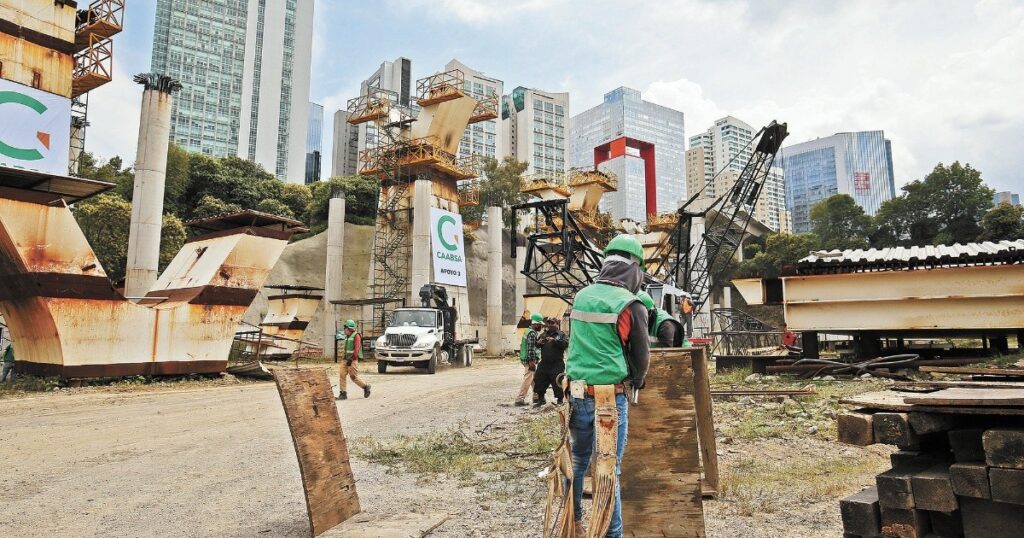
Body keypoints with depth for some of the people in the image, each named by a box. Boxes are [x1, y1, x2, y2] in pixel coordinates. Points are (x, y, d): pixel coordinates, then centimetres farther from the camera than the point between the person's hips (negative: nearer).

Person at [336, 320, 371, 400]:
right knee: (342, 374, -3)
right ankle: (343, 393, 0)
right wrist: (344, 356, 15)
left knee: (354, 377, -4)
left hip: (353, 360, -8)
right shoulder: (347, 337, 17)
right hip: (346, 360, 8)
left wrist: (351, 359, -23)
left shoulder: (356, 336, -10)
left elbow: (356, 349, -18)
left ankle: (366, 387, 16)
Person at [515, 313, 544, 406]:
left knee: (535, 379, 19)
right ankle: (519, 399, -6)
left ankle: (536, 396, 28)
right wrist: (532, 362, -23)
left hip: (529, 360, 10)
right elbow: (531, 348, -23)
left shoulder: (529, 331, 17)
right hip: (529, 361, -10)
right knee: (527, 380, -7)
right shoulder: (532, 333, -16)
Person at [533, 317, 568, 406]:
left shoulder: (561, 334, 3)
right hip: (544, 363, 5)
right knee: (539, 380, 7)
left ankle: (559, 400, 11)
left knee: (557, 382, -2)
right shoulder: (543, 334, 16)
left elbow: (566, 344, -14)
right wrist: (538, 343, -5)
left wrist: (554, 340, -24)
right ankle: (541, 398, 23)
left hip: (557, 364, -5)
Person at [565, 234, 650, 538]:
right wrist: (636, 382, 19)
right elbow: (641, 357, 0)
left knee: (577, 461, 19)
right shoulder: (631, 305, -10)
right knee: (608, 469, 5)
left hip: (577, 393, 5)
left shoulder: (581, 297, 5)